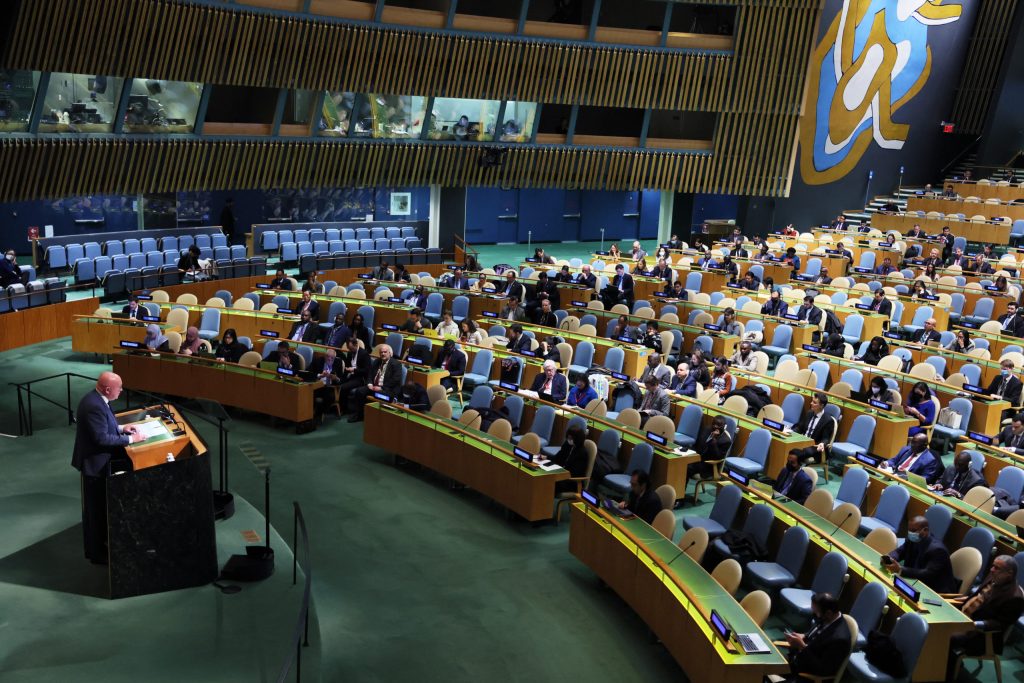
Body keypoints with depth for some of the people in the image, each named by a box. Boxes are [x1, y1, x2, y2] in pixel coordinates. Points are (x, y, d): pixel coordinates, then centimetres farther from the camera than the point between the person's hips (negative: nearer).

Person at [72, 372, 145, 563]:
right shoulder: (94, 406, -28)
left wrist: (120, 428, 5)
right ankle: (96, 553, 17)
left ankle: (97, 546, 36)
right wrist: (130, 439, -20)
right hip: (95, 462, -10)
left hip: (99, 458, 10)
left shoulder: (96, 399, 3)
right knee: (96, 509, 4)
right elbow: (102, 438, -28)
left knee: (100, 507, 22)